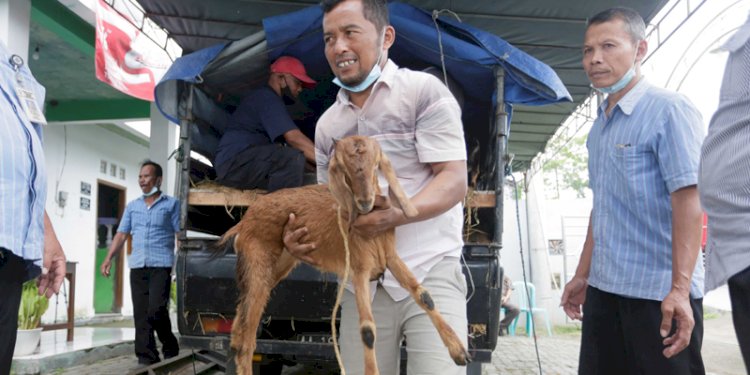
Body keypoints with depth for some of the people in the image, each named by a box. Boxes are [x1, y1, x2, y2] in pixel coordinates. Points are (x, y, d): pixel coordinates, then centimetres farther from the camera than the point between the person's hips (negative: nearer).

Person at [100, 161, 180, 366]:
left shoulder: (171, 204, 4)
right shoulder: (132, 206, 17)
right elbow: (121, 234, 14)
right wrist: (108, 258, 1)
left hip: (161, 265, -4)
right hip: (137, 266, 4)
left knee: (156, 310, -13)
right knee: (141, 314, 3)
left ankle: (170, 347, 10)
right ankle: (147, 358, 9)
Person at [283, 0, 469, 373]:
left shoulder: (424, 90, -4)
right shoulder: (327, 124, 13)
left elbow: (454, 181, -11)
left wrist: (398, 214, -27)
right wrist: (299, 232, -2)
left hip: (430, 273, -4)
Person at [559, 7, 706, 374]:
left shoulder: (668, 110, -9)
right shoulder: (599, 127, 13)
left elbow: (688, 200, -17)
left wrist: (679, 288, -24)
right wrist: (583, 275, 18)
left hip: (659, 293, -7)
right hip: (604, 290, 7)